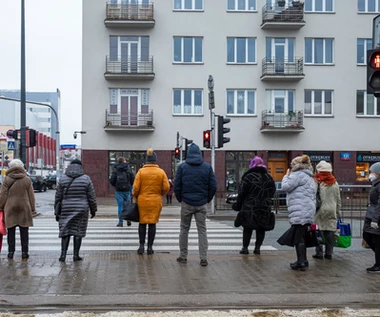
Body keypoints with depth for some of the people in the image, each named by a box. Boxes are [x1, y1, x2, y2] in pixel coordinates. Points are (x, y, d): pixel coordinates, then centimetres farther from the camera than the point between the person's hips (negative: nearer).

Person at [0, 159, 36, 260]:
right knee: (24, 232, 5)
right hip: (24, 209, 1)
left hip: (10, 209, 0)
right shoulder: (27, 180, 0)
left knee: (11, 232, 7)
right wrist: (32, 209, 9)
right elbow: (31, 196, 3)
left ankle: (11, 252, 6)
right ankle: (24, 252, 6)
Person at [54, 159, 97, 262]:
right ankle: (76, 255, 7)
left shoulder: (63, 179, 2)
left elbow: (58, 197, 4)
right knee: (78, 232, 5)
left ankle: (63, 254, -1)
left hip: (66, 210, 1)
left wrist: (57, 212, 10)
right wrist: (93, 210, 11)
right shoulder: (86, 179, -2)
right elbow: (91, 197, 0)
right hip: (81, 210, -1)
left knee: (65, 232, 7)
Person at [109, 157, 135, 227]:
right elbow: (133, 180, -3)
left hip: (118, 190, -1)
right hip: (127, 190, 1)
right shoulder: (128, 170, -1)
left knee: (120, 206, 3)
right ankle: (128, 220, 10)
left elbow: (111, 181, -7)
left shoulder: (115, 170, -4)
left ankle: (120, 222, 3)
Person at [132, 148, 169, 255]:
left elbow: (136, 187, -6)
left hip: (142, 200, 0)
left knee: (142, 223, 11)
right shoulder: (161, 172, -2)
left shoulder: (141, 171, -4)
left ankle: (141, 246, 7)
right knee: (152, 224, 7)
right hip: (156, 201, 0)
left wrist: (135, 196, 12)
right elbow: (166, 187, -4)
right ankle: (150, 247, 10)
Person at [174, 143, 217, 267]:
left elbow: (176, 186, -4)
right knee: (202, 230, 5)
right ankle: (203, 258, 0)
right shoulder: (207, 167, 1)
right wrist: (207, 199, 10)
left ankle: (183, 256, 15)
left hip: (186, 203, -1)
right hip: (201, 204, 1)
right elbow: (213, 186, -1)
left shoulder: (182, 167, -2)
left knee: (184, 229, 12)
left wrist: (180, 199, 9)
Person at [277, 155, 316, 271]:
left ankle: (301, 262, -7)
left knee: (298, 237, -7)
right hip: (308, 210, 10)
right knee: (301, 236, 14)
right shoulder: (309, 177, 23)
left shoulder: (297, 175, -8)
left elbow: (285, 187, -12)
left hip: (300, 212, -10)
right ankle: (303, 260, 19)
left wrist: (287, 175, 4)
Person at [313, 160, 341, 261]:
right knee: (330, 232, 7)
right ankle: (329, 253, 10)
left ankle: (319, 253, 4)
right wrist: (338, 211, 21)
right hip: (332, 211, 4)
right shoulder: (335, 183, 8)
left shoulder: (316, 182, -9)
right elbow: (338, 199, 14)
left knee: (319, 232, 3)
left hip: (320, 210, -4)